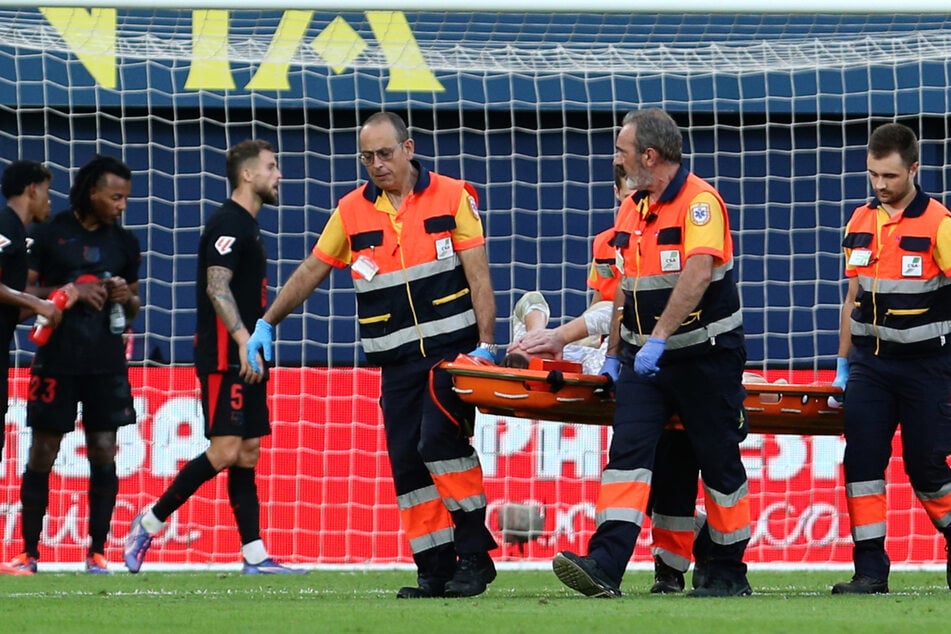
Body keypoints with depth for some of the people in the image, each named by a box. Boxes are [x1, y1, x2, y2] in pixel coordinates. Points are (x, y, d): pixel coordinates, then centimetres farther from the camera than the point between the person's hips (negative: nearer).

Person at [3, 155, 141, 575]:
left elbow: (134, 306, 20)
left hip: (107, 364, 3)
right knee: (41, 455, 0)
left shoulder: (124, 242, 11)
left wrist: (127, 299, -4)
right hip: (57, 362, -3)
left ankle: (97, 552, 4)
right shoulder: (51, 233, -1)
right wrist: (71, 292, -15)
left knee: (104, 454, -1)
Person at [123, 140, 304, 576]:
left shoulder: (247, 227, 19)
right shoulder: (228, 223, -10)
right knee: (226, 450, -14)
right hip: (224, 356, -10)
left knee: (248, 453, 5)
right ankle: (150, 522, -5)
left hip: (244, 360, 10)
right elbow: (217, 287, -20)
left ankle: (254, 555, 3)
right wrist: (244, 339, -28)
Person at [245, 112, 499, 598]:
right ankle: (436, 571, 0)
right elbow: (311, 271, 16)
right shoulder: (352, 211, 8)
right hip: (397, 359, 4)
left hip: (452, 350, -4)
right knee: (407, 463, -3)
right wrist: (266, 324, 13)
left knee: (439, 439, -21)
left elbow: (478, 276, -1)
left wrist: (485, 344, -10)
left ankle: (475, 555, -13)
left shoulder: (452, 197, 1)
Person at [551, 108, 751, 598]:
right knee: (627, 452, -10)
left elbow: (695, 277, -27)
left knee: (719, 463, 5)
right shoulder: (631, 209, 11)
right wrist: (614, 352, 16)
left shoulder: (699, 202, -15)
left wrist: (658, 338, -33)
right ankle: (605, 566, -21)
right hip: (643, 356, 7)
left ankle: (727, 572, 18)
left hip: (705, 353, -7)